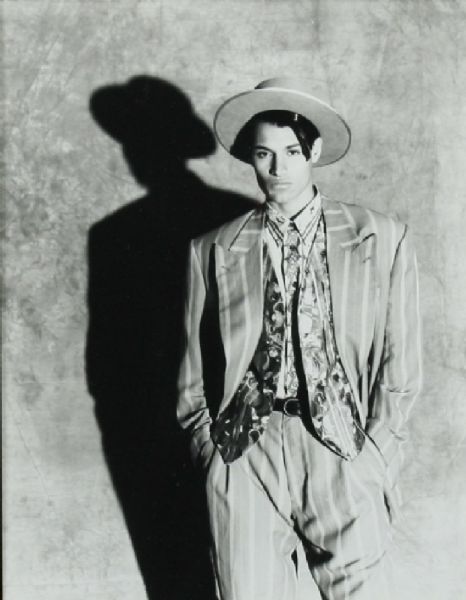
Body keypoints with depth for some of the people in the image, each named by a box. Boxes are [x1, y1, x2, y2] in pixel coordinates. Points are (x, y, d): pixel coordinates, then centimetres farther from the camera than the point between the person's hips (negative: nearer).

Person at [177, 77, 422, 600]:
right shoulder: (214, 251, 8)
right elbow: (194, 372, 11)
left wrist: (377, 457, -1)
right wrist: (211, 447, 3)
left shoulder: (382, 240, 5)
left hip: (343, 456, 0)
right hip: (243, 454, 1)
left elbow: (398, 365, 5)